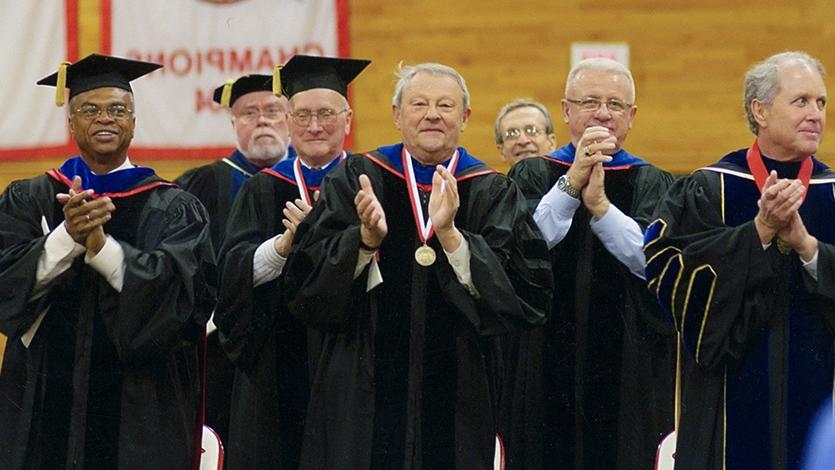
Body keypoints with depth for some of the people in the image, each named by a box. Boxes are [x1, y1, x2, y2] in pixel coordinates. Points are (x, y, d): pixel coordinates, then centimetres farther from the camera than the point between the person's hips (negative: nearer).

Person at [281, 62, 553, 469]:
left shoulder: (492, 194, 4)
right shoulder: (356, 180, 4)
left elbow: (520, 292, -11)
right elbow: (304, 280, -5)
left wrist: (449, 235, -22)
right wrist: (366, 238, -22)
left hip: (455, 400, 0)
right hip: (364, 395, 0)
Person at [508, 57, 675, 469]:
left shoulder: (652, 184, 7)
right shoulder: (533, 176, 8)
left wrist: (599, 204, -23)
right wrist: (571, 184, -19)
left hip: (628, 370, 0)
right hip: (549, 362, 0)